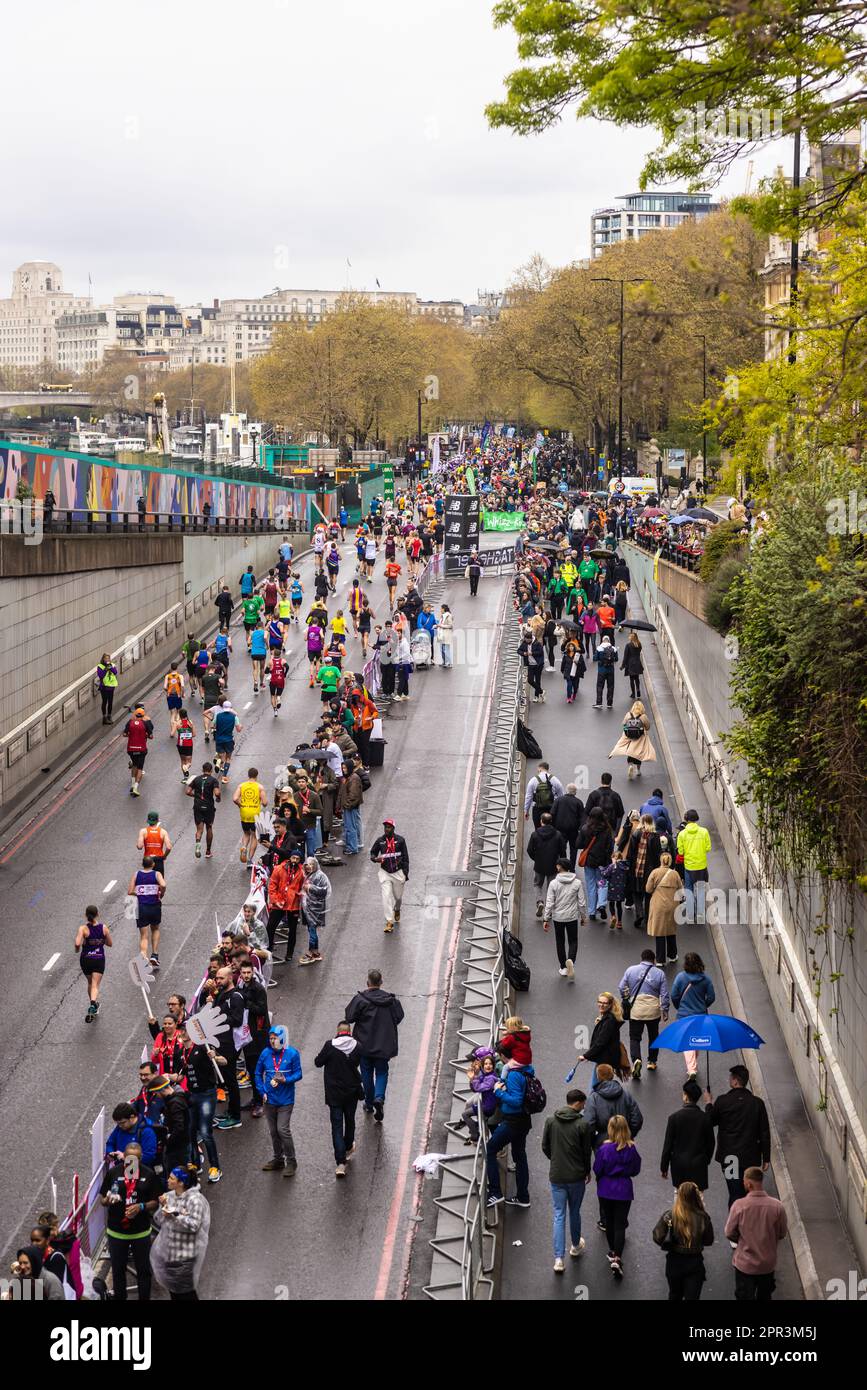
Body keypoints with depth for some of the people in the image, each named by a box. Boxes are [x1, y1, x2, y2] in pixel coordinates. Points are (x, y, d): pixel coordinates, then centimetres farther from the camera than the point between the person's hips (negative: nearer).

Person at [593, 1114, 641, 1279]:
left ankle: (612, 1252, 34)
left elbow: (597, 1169, -9)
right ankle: (617, 1258, -11)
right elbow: (636, 1170, -2)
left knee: (609, 1222, 19)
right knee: (620, 1225, 3)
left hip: (606, 1190, 0)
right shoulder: (631, 1149, -13)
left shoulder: (604, 1149, -18)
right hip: (624, 1190, 0)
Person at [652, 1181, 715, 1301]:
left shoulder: (669, 1216, -15)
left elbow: (657, 1237, -15)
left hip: (674, 1262, 1)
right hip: (695, 1263, -1)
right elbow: (709, 1241, -4)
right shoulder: (703, 1217, -15)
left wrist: (669, 1245, 5)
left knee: (675, 1296, 24)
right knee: (692, 1297, 6)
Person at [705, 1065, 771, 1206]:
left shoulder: (723, 1101, -10)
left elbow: (710, 1122, 6)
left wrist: (709, 1103, 23)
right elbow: (765, 1133, -1)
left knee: (735, 1194, 0)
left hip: (729, 1157, -1)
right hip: (751, 1157, 2)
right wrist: (766, 1158, 8)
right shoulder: (757, 1103, -4)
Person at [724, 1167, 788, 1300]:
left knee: (745, 1298, 13)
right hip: (768, 1264, 2)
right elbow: (782, 1234, -3)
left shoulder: (739, 1205, -23)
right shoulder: (777, 1206, -17)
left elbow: (730, 1233, -11)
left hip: (745, 1264, -2)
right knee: (765, 1297, 24)